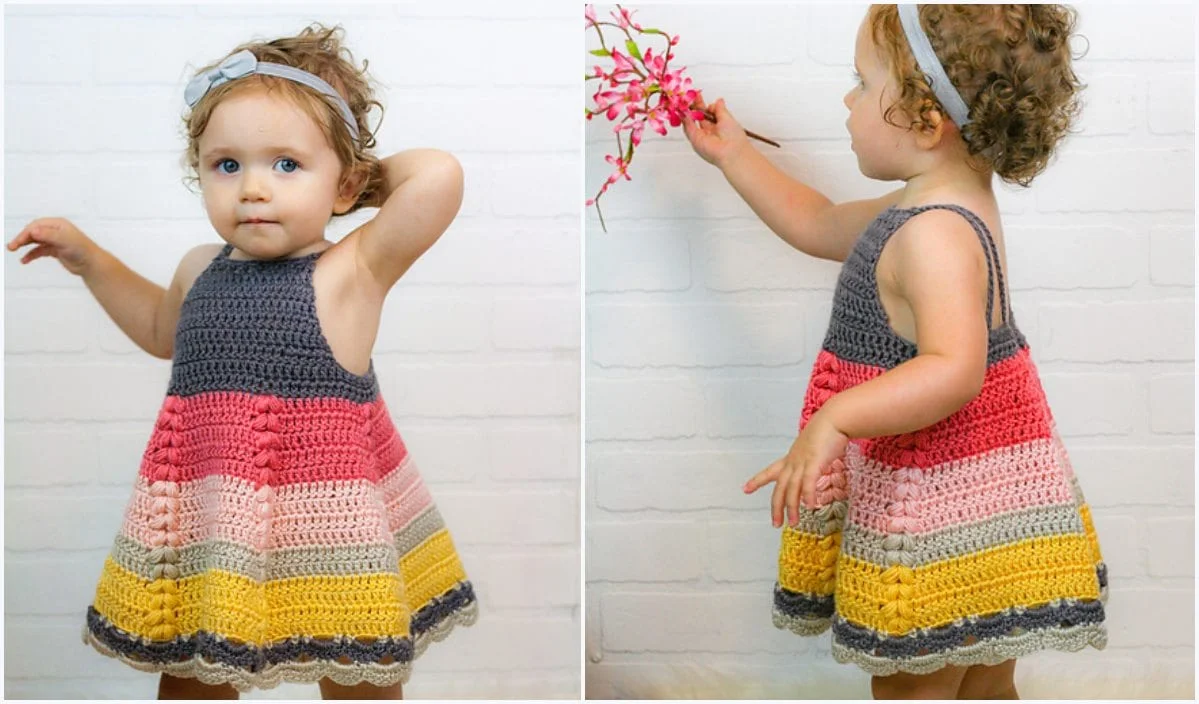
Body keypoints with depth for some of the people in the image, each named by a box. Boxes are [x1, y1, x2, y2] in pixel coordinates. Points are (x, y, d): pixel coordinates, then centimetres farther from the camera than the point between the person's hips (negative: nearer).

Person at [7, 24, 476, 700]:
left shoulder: (351, 270, -13)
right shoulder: (202, 269, 6)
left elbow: (440, 175, -27)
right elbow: (162, 329, 30)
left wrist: (372, 169, -8)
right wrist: (89, 259, 24)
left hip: (327, 521, -5)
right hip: (207, 517, 6)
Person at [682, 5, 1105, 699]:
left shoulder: (935, 233, -25)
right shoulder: (947, 206, 8)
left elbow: (954, 369, -38)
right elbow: (818, 224, 22)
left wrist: (835, 420, -43)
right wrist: (735, 155, 25)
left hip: (942, 518, -10)